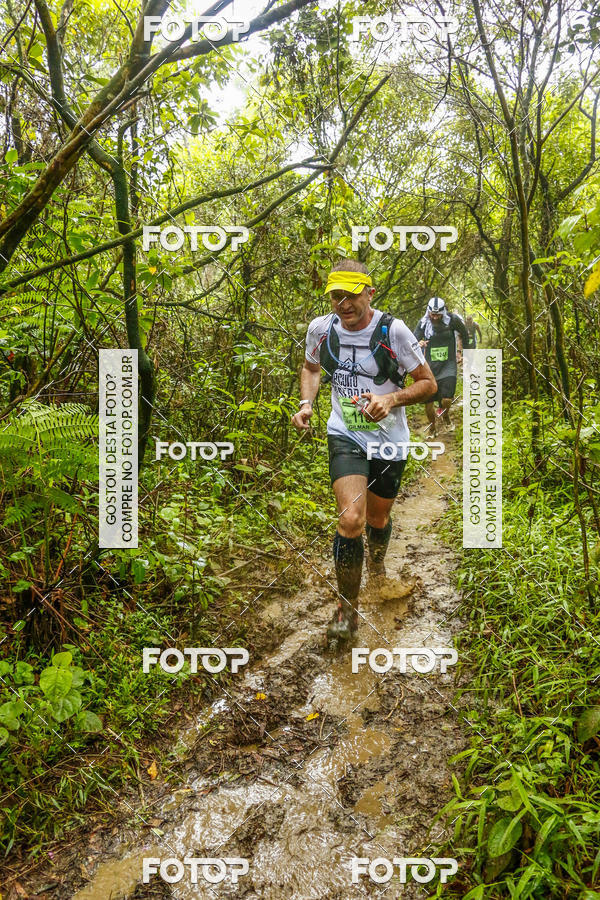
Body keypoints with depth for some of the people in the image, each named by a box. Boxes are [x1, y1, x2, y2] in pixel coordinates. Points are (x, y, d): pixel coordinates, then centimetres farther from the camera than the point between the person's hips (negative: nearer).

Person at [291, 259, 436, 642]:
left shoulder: (393, 330, -15)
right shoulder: (321, 328, -6)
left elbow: (428, 382, -7)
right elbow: (311, 367, 16)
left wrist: (391, 399, -24)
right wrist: (306, 403, -2)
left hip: (389, 440, 0)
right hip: (345, 437, 0)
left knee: (378, 518, 17)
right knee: (351, 519, -18)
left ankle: (377, 561, 55)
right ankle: (347, 609, 2)